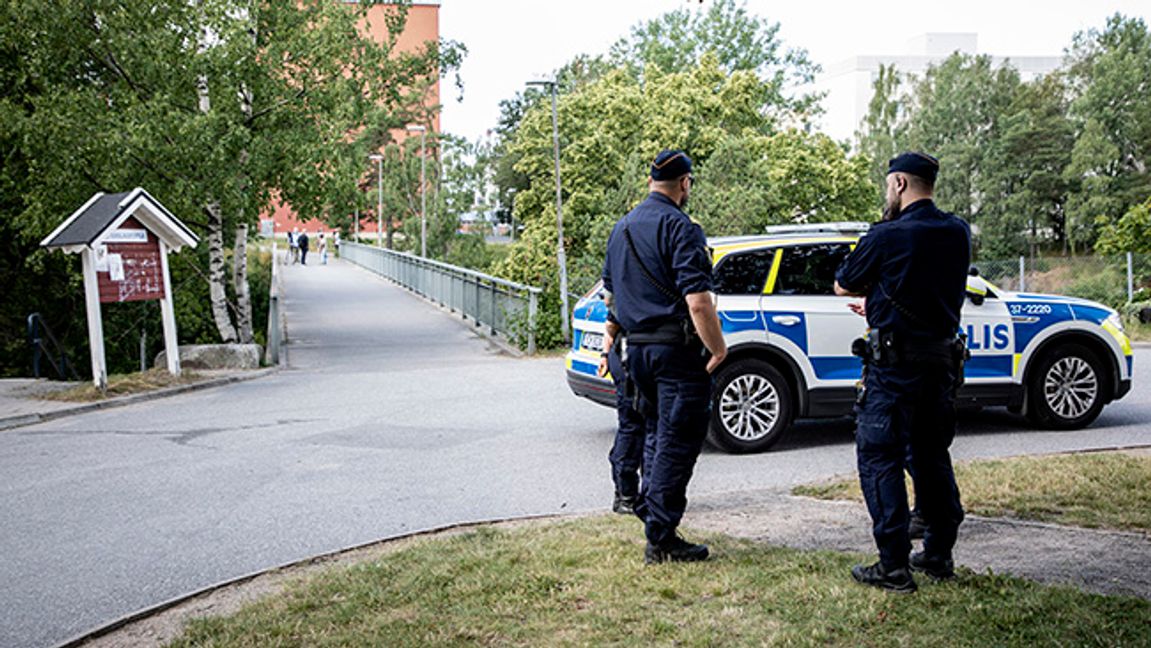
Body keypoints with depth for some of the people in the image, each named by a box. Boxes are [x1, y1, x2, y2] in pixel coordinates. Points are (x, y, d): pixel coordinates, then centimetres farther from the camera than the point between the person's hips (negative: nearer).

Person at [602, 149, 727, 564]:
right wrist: (718, 348, -13)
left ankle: (651, 516, 24)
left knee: (656, 436, 19)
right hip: (676, 350, -8)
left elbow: (610, 293, 23)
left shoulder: (622, 227, 14)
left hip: (638, 347, 8)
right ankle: (661, 538, 0)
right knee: (676, 442, -3)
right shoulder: (679, 227, -13)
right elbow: (698, 301, -21)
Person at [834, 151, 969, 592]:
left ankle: (894, 566, -2)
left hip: (895, 362, -7)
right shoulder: (958, 234, 5)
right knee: (932, 457, 17)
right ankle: (938, 555, 25)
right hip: (942, 357, 7)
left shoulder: (887, 236, -13)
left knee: (879, 458, 0)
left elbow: (843, 287, -2)